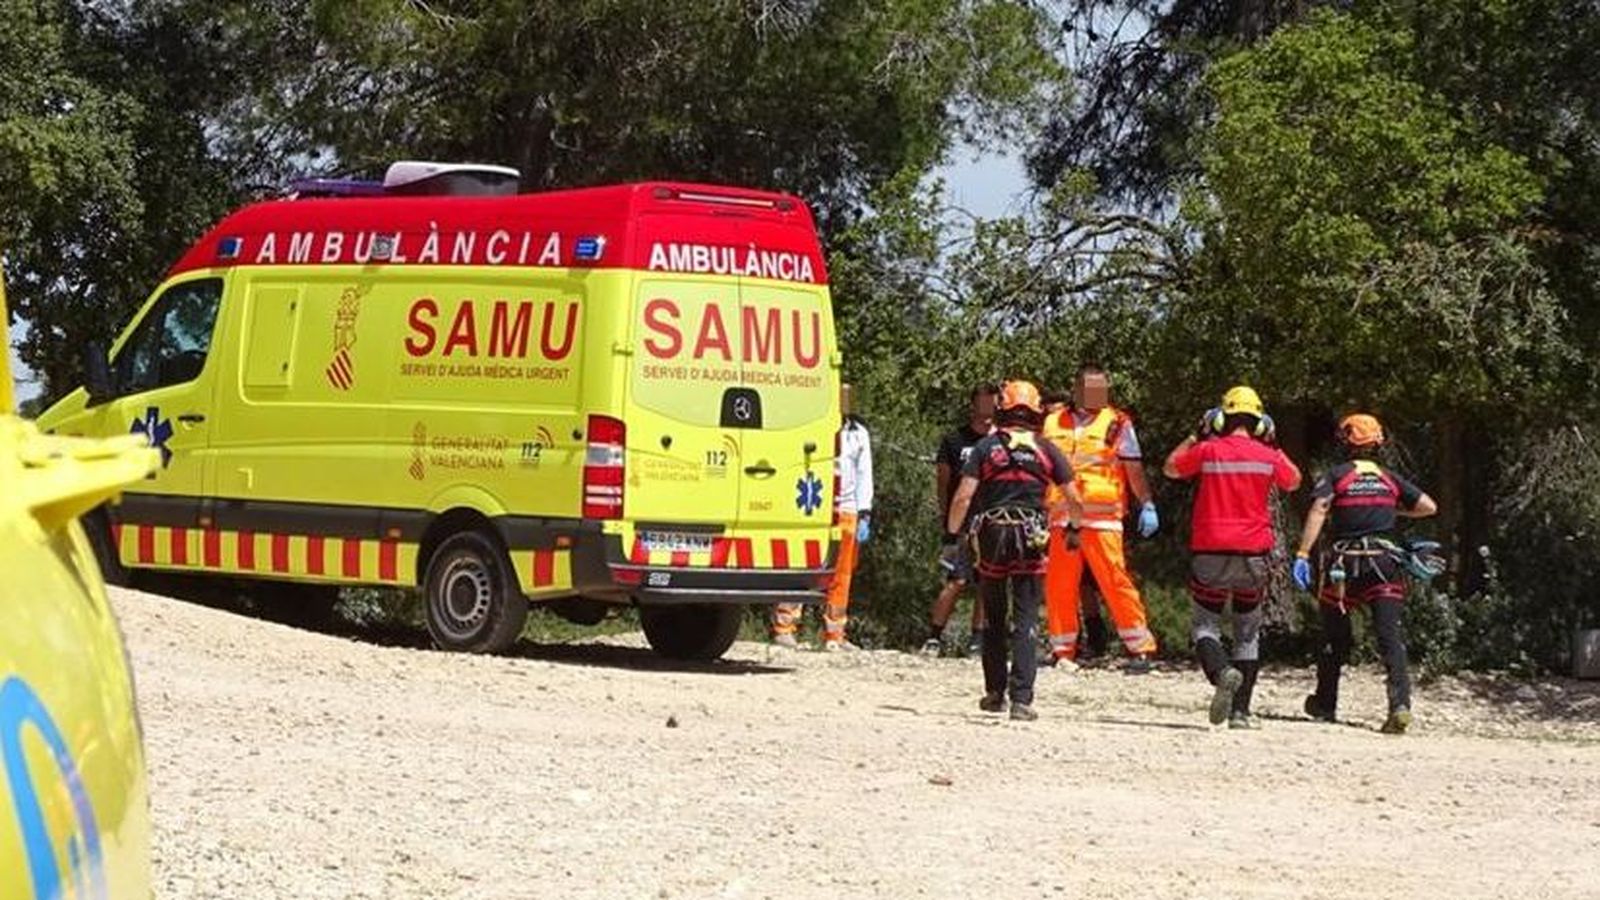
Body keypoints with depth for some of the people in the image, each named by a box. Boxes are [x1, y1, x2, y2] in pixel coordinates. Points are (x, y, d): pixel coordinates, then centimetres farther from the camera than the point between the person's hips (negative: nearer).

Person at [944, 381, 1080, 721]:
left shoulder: (986, 447, 1)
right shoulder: (1046, 451, 4)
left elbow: (963, 497, -6)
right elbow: (1074, 501, 5)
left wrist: (951, 536, 3)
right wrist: (1074, 527, 24)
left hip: (991, 536, 0)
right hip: (1031, 536, 0)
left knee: (994, 619, 15)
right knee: (1026, 620, -1)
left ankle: (995, 693, 22)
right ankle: (1021, 698, -11)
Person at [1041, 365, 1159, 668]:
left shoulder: (1116, 423, 4)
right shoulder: (1054, 424, 14)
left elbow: (1134, 469, 3)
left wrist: (1147, 505, -4)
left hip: (1102, 518, -4)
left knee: (1115, 581, -9)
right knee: (1058, 586, 4)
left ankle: (1141, 647, -4)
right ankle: (1062, 649, 17)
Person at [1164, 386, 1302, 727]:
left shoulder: (1207, 451, -5)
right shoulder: (1267, 456, -1)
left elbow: (1171, 468, 14)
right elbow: (1293, 482, 20)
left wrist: (1195, 436, 21)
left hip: (1210, 554, -1)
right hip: (1253, 556, 1)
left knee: (1205, 625, 8)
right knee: (1248, 632, 13)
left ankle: (1222, 672, -24)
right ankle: (1240, 710, 7)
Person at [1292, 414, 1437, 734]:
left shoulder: (1336, 476, 2)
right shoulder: (1390, 479, 12)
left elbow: (1317, 512, -13)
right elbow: (1429, 506, 14)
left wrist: (1302, 555, -20)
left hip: (1344, 564, -1)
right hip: (1385, 561, 1)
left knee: (1335, 636, 13)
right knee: (1390, 635, -7)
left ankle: (1325, 704, 26)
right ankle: (1400, 704, -23)